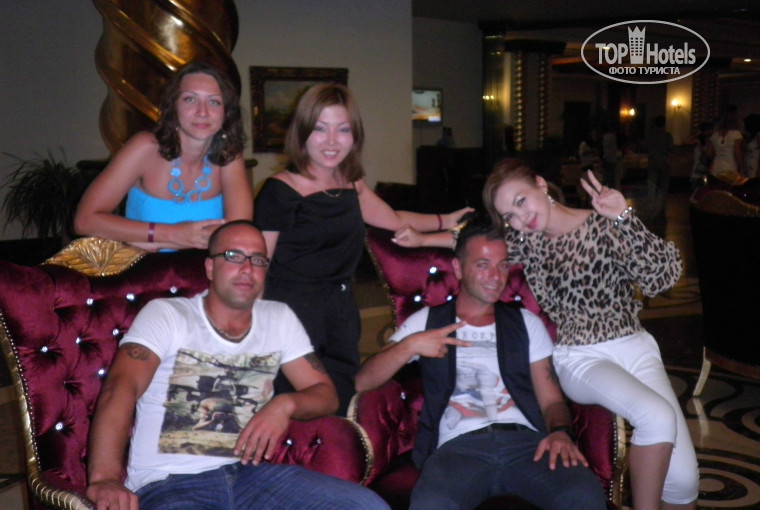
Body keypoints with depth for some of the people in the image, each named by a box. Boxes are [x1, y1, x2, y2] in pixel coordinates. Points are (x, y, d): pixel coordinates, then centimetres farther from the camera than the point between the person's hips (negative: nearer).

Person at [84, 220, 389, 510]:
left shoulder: (280, 319, 14)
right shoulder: (165, 314, 1)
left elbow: (325, 394, 16)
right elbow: (120, 388, -14)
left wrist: (285, 404, -8)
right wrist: (105, 479, -30)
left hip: (250, 474, 4)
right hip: (169, 483, -4)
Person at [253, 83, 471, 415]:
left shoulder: (351, 186, 11)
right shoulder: (280, 191, -10)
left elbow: (396, 220, 29)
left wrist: (447, 220, 33)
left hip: (341, 316, 7)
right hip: (292, 317, -6)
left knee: (339, 413, 9)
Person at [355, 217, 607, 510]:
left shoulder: (526, 323, 23)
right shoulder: (426, 322, 18)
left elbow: (551, 400, 16)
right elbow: (362, 383, 9)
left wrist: (561, 432, -7)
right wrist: (409, 345, -7)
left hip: (527, 441, 2)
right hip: (460, 447, -2)